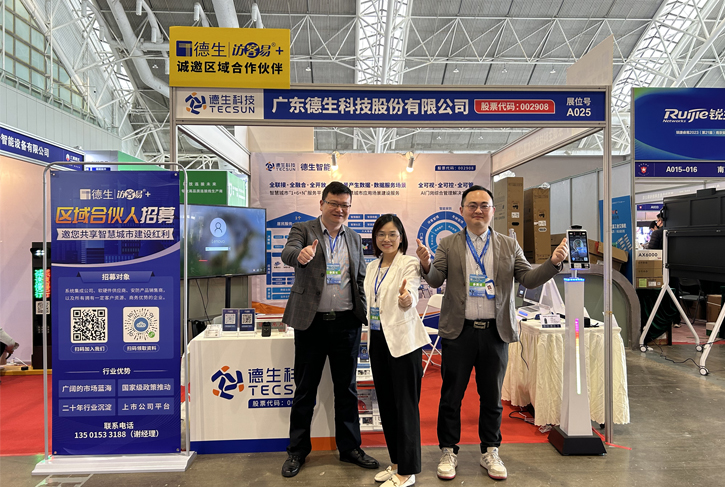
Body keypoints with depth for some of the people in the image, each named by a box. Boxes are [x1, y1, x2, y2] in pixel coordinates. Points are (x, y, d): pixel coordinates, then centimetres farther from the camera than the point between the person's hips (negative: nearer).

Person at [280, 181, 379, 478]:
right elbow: (287, 253, -21)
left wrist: (365, 314, 3)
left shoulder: (354, 239, 11)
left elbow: (361, 280, 15)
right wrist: (300, 254, -45)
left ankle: (349, 447, 29)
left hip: (346, 323, 3)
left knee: (347, 388, 13)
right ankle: (297, 451, 26)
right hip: (311, 322, -3)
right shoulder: (303, 230, 0)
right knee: (305, 389, 10)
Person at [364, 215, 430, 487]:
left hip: (402, 341, -7)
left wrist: (406, 301, -50)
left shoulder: (409, 264, -10)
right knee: (386, 403, 15)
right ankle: (396, 462, 32)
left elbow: (411, 293, -28)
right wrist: (370, 338, 16)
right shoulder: (372, 267, 10)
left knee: (405, 405, 2)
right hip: (378, 340, 7)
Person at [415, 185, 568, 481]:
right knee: (451, 395, 8)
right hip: (458, 332, -1)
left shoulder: (509, 246, 7)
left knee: (491, 396, 14)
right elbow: (435, 281, -3)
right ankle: (448, 451, 27)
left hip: (495, 332, 2)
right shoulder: (448, 245, 3)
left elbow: (529, 280, 4)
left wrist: (554, 262, -13)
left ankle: (490, 452, 33)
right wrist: (426, 265, -25)